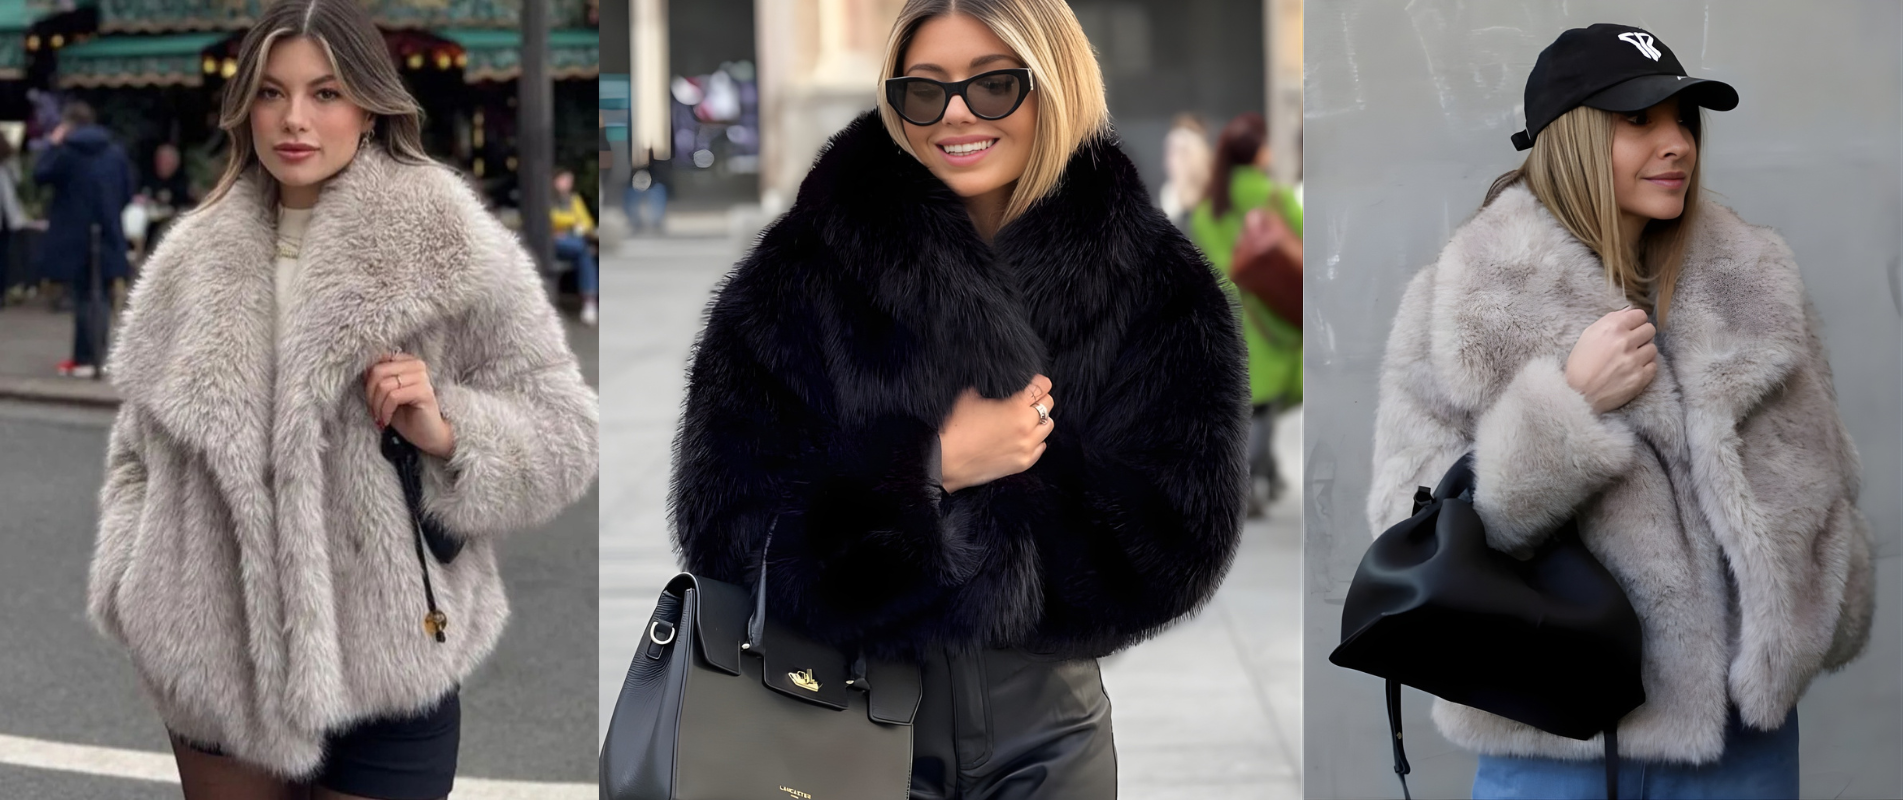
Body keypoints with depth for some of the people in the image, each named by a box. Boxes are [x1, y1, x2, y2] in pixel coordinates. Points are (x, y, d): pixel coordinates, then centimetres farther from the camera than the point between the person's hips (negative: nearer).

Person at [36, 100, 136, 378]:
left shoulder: (65, 151, -11)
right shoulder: (116, 152, 5)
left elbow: (40, 175, -5)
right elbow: (127, 192, 7)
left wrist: (52, 145, 3)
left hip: (75, 236, -4)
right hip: (107, 235, 4)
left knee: (84, 297, -1)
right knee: (98, 296, 12)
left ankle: (86, 359, -1)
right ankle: (94, 354, 15)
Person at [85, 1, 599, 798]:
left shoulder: (451, 251, -6)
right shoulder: (193, 262, 5)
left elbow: (563, 439, -2)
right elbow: (138, 447, 15)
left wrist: (449, 433, -20)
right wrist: (134, 592, 1)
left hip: (381, 670, -4)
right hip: (215, 662, 4)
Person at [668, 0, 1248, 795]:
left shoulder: (1151, 285, -6)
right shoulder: (812, 261, -9)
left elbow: (1169, 549, -13)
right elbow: (730, 522, -13)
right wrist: (929, 466, -22)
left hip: (1047, 736, 1)